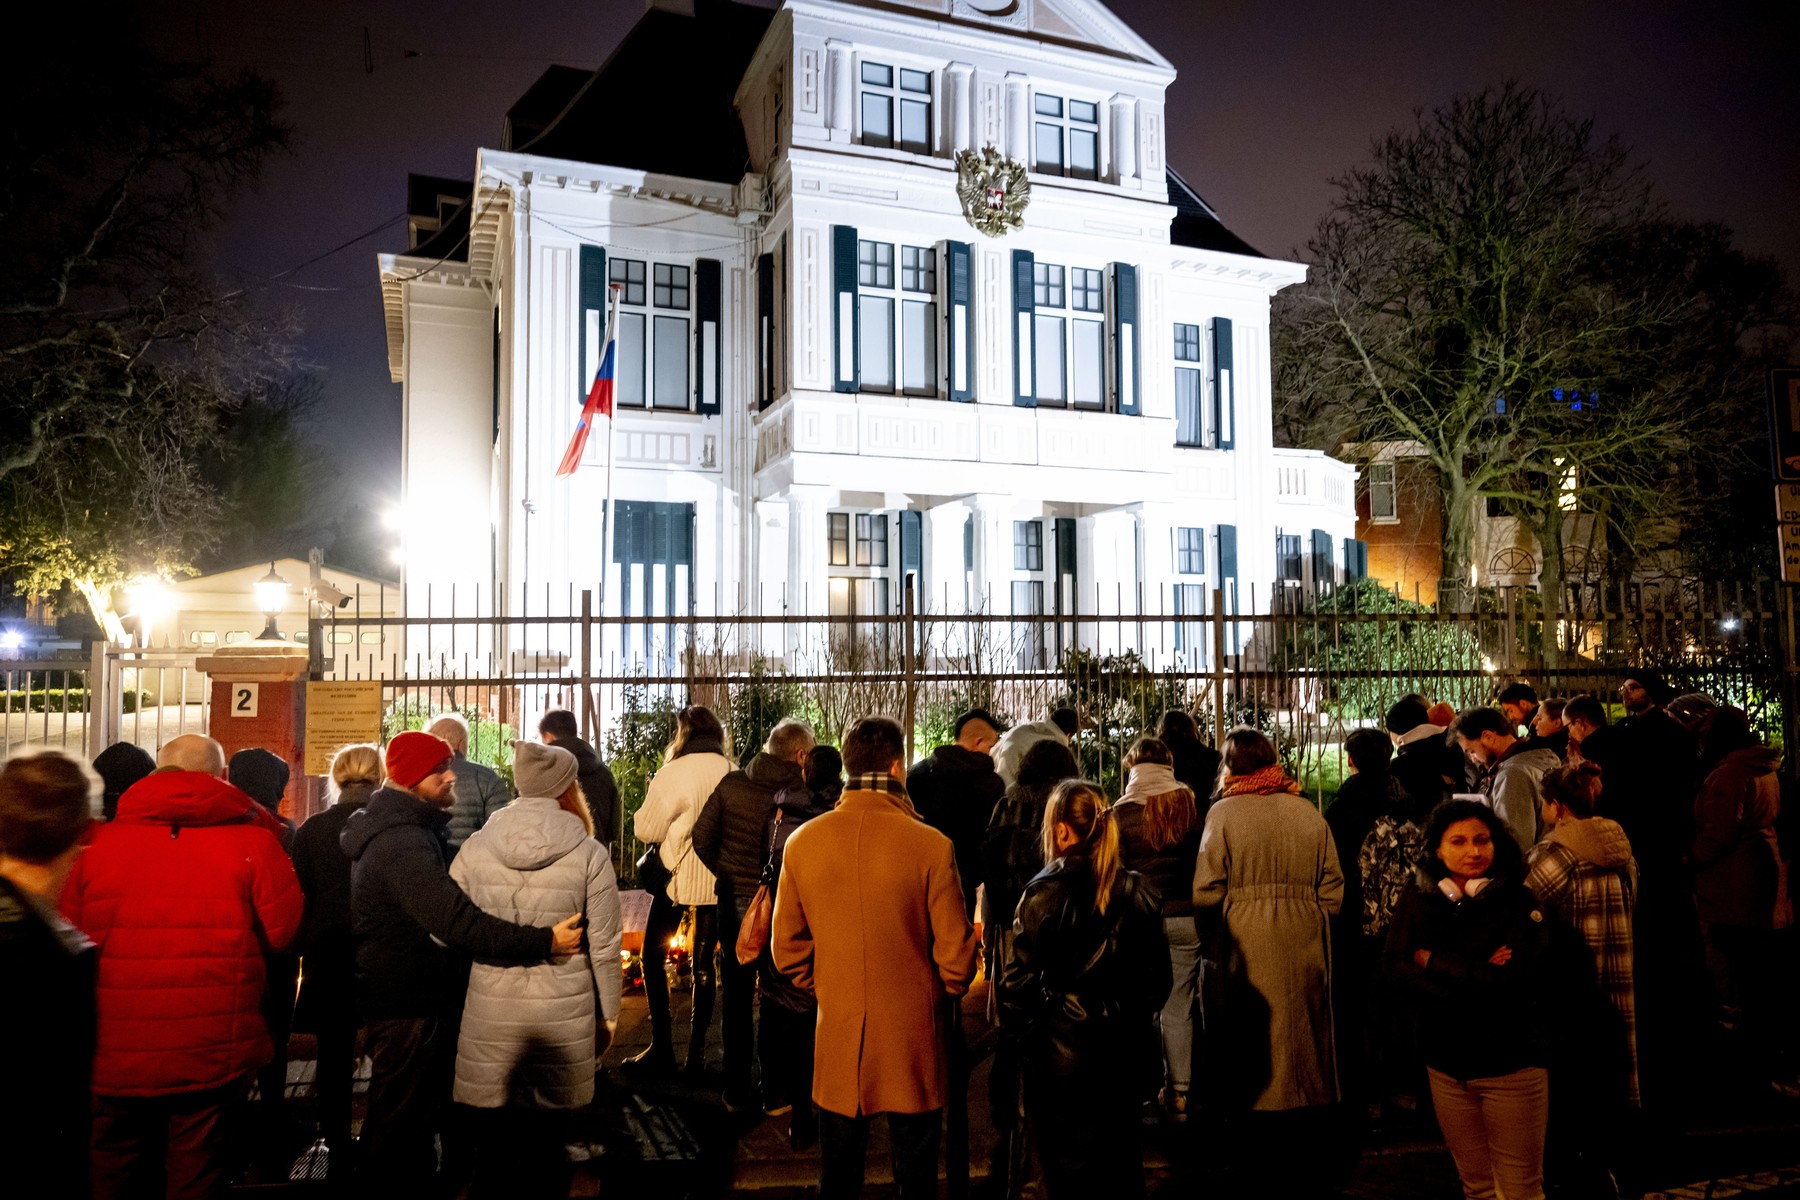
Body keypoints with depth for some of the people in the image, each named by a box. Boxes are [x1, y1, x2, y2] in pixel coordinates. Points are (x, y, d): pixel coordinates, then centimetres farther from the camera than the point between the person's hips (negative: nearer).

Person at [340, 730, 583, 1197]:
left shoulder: (411, 830, 9)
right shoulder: (403, 841, -26)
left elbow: (442, 905, 19)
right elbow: (455, 921, -37)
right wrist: (543, 941, -38)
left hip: (415, 997, 11)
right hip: (409, 1007, -11)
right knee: (402, 1128, 4)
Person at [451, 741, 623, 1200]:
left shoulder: (476, 846, -3)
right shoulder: (589, 854, -9)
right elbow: (605, 948, -4)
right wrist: (608, 1014, 8)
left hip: (490, 1014, 2)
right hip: (563, 1015, -2)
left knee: (494, 1140, 15)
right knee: (546, 1141, 13)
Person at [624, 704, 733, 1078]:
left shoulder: (673, 774, -14)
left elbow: (645, 829, -10)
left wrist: (654, 793, 6)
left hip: (677, 879, -3)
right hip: (717, 882, 4)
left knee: (653, 957, 12)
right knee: (704, 964, 13)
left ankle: (661, 1050, 12)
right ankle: (696, 1053, 15)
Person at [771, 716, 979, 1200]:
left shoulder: (802, 842, -7)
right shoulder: (930, 845, -17)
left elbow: (786, 947, 1)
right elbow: (955, 952, -10)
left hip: (837, 1033, 3)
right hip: (912, 1035, -2)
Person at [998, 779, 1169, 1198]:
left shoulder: (1046, 892, -15)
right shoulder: (1139, 891, -2)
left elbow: (1018, 979, -14)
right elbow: (1157, 977, 5)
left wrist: (1018, 1035, 2)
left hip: (1063, 1052, -4)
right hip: (1125, 1049, 5)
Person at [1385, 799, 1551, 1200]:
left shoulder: (1519, 903, -9)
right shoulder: (1417, 903, 1)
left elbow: (1512, 979, -19)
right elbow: (1395, 967, -8)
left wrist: (1435, 962, -11)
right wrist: (1474, 979, -19)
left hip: (1511, 1064, -3)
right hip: (1446, 1065, 3)